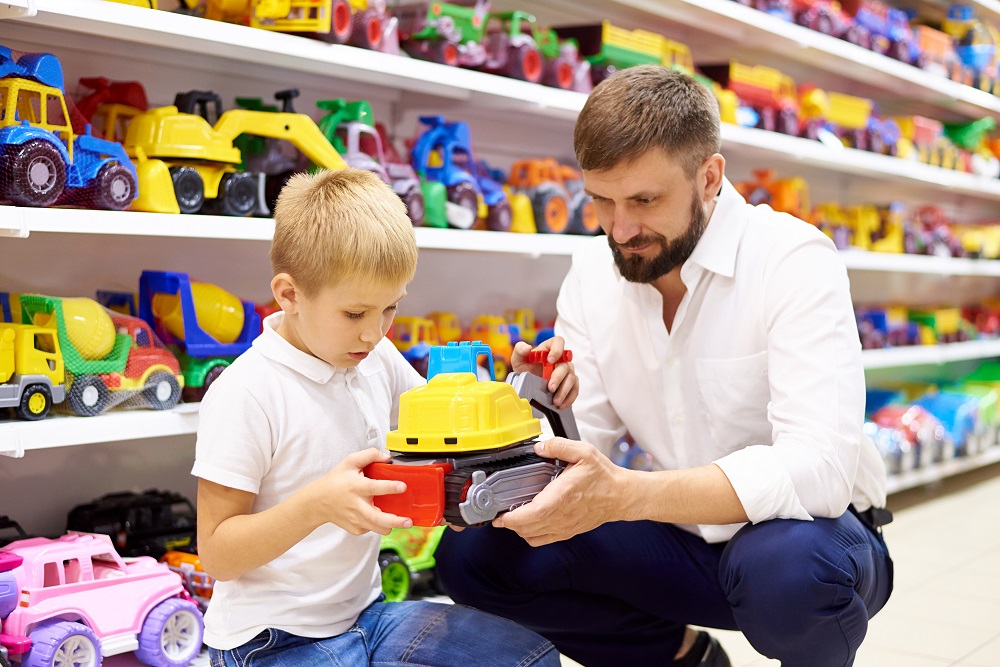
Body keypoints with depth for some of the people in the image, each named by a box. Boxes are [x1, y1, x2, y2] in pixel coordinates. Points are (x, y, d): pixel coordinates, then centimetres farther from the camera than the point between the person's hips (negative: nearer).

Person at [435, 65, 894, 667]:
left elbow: (817, 467, -32)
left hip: (808, 531, -4)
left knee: (786, 566, -40)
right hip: (684, 536, 5)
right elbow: (579, 443, -4)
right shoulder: (593, 273, -2)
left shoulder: (795, 260, -20)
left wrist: (622, 494, -43)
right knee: (471, 552, -12)